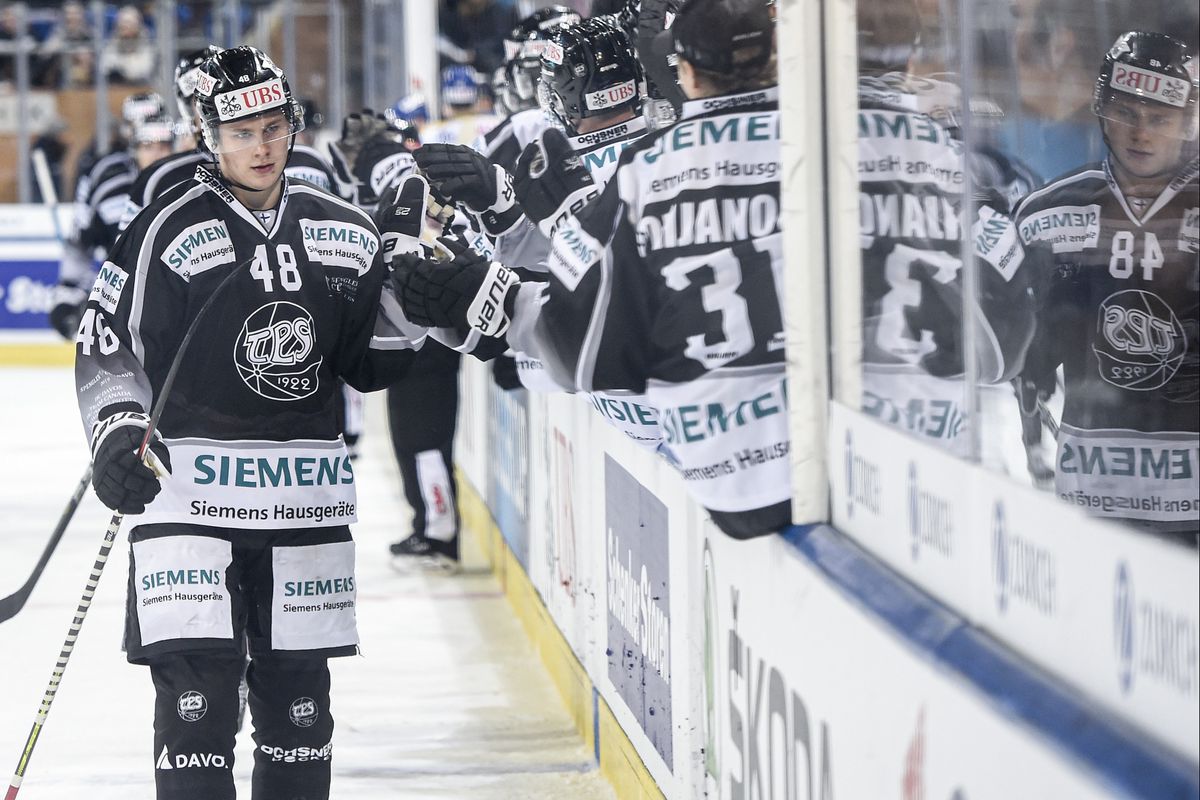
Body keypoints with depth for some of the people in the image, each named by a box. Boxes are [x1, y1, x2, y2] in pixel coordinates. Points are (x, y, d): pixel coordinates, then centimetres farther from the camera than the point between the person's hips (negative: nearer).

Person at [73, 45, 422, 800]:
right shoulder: (169, 230, -5)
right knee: (196, 686, -9)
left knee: (298, 694, 11)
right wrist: (116, 429, -15)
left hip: (305, 495, 4)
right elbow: (107, 343, -1)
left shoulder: (344, 232, 8)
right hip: (187, 482, -4)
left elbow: (371, 363, 13)